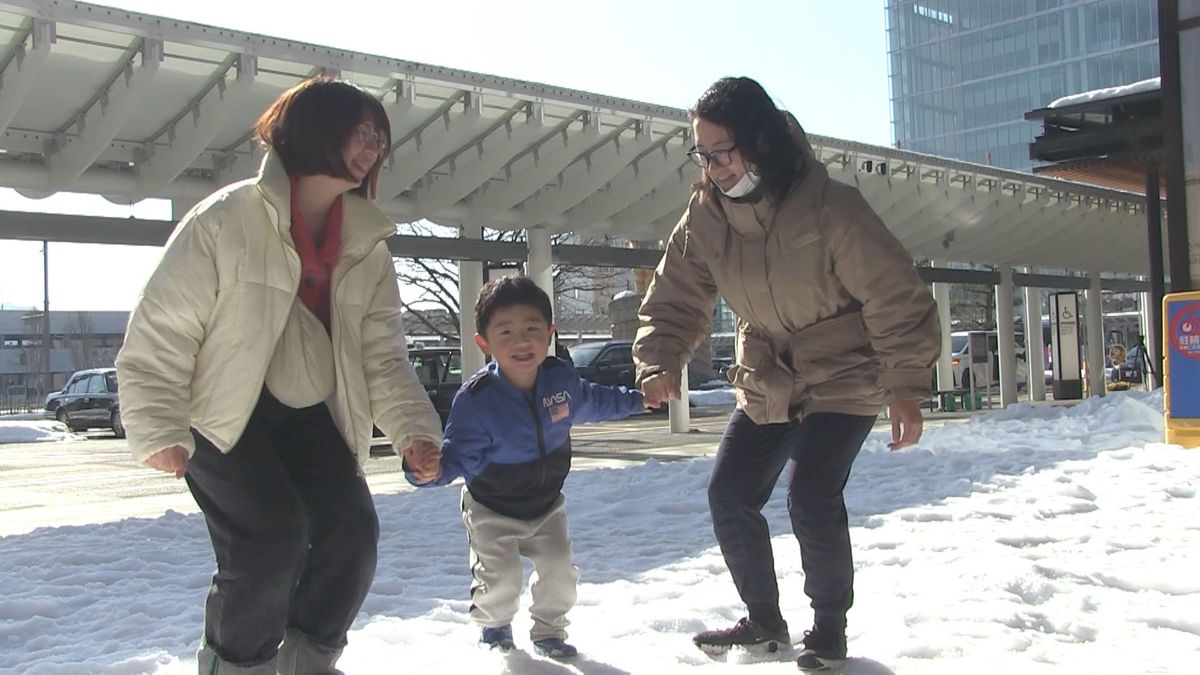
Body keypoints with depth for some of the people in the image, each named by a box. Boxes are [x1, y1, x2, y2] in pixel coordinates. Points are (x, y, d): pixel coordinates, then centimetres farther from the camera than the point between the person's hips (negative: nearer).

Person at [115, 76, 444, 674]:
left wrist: (413, 427, -14)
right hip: (222, 416, -5)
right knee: (272, 535, -20)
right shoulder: (226, 220, -14)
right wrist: (158, 428, -21)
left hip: (311, 416, 5)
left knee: (353, 530, -8)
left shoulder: (367, 247, 3)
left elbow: (382, 355, 0)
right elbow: (161, 333, -13)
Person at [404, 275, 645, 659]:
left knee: (559, 571, 2)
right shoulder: (476, 398, -29)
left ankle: (549, 631, 30)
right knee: (500, 580, -7)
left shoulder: (562, 378, -13)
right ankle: (494, 625, 28)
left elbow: (591, 402, 10)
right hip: (492, 511, -4)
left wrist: (636, 400, 21)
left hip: (547, 506, 4)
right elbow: (459, 455, -27)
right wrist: (432, 470, -49)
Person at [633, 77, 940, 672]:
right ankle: (764, 621, 24)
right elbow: (672, 302, -4)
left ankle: (830, 626, 9)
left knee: (811, 500, -18)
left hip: (845, 380, -5)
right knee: (730, 496, 2)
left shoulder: (830, 207, -23)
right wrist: (658, 364, -22)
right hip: (766, 383, 6)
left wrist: (907, 388, -23)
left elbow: (897, 300, -19)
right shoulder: (703, 220, -9)